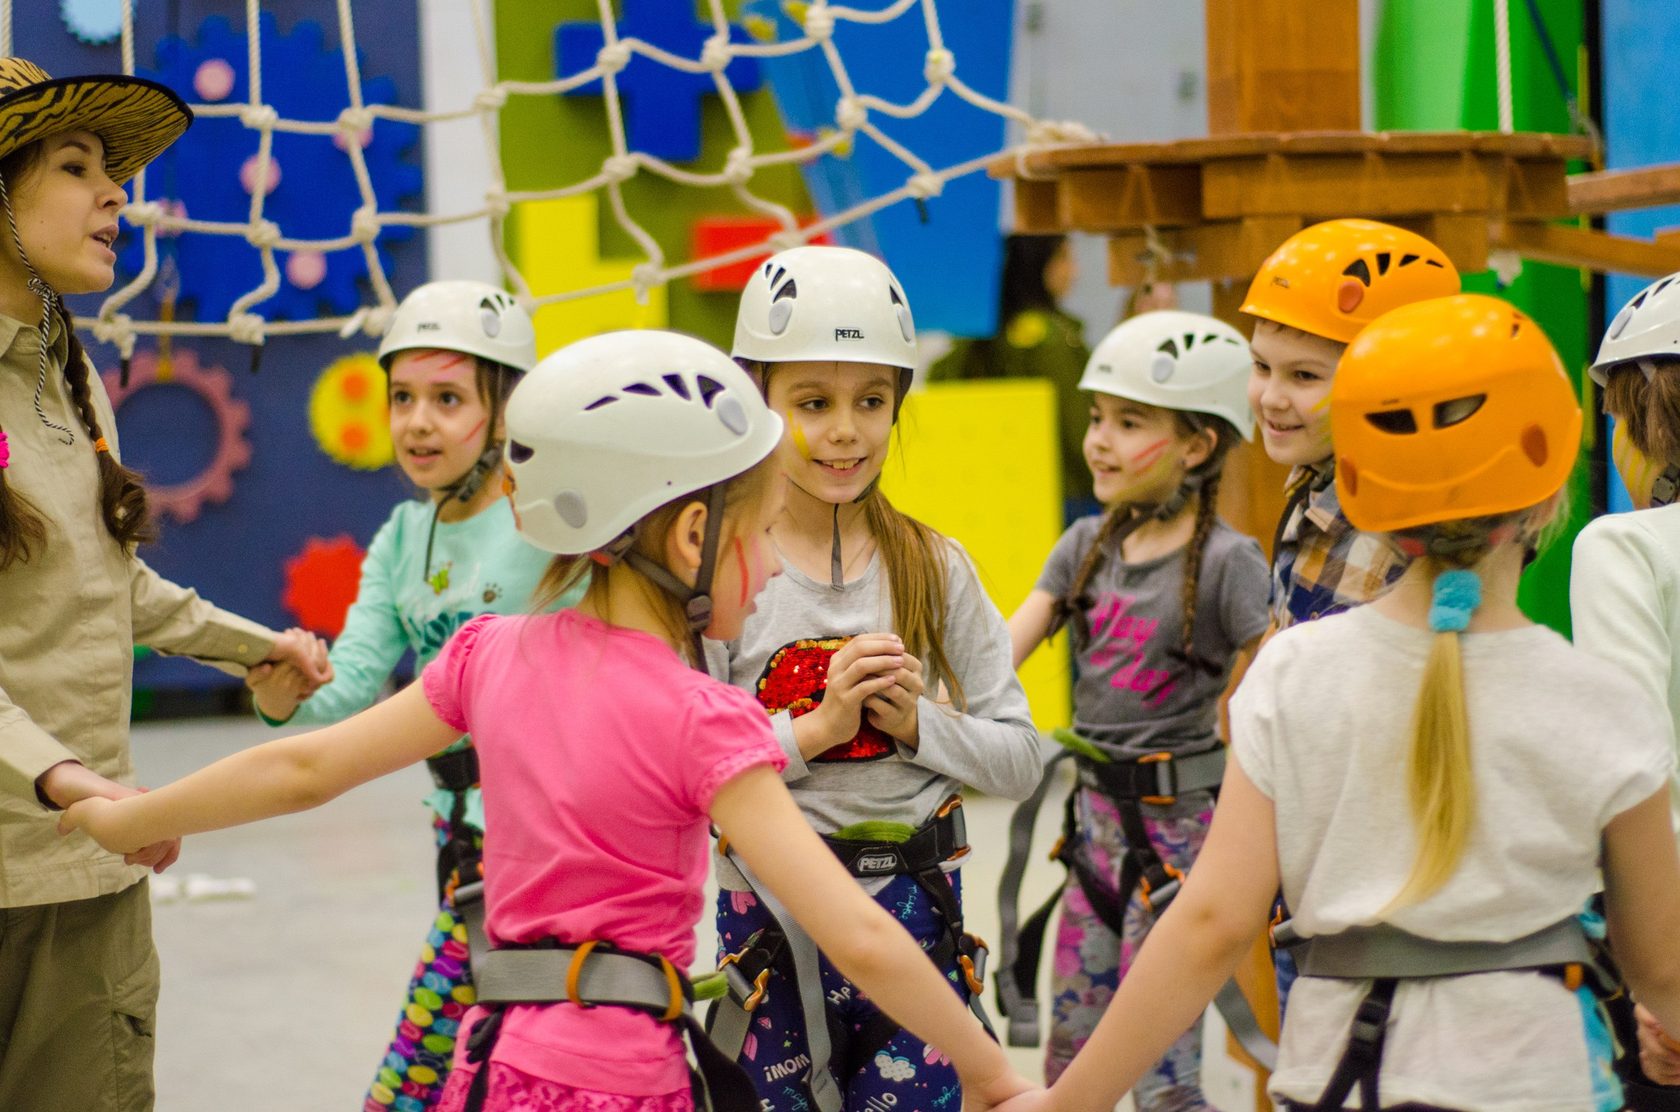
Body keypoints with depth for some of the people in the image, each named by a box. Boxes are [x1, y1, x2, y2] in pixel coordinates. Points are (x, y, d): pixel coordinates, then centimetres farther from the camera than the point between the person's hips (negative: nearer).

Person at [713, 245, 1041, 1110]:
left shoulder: (934, 568, 4)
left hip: (916, 909, 2)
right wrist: (815, 728, -17)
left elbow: (1020, 759, 4)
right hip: (771, 919, -2)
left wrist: (916, 723, -11)